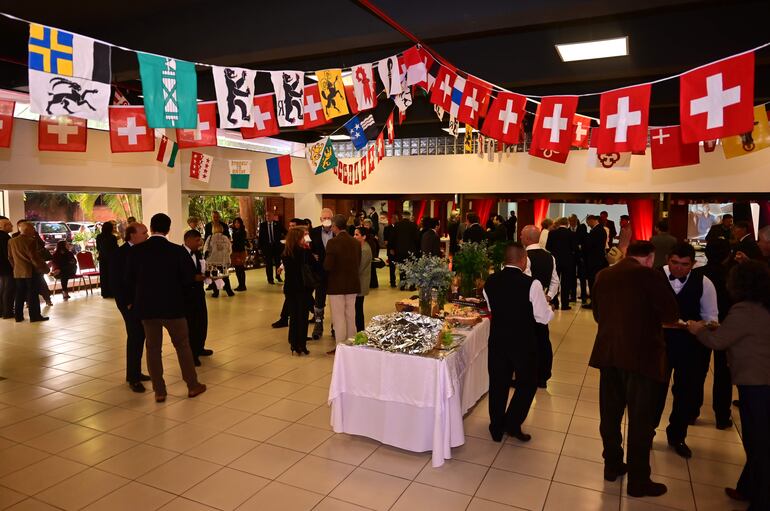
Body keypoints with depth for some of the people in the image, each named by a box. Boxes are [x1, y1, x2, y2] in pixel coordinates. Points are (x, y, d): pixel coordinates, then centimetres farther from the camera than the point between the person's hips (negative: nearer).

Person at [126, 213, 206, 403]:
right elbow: (188, 279, -7)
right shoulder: (178, 251, -11)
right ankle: (193, 385, 19)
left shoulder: (136, 250, -4)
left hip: (146, 306, 2)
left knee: (153, 348, 12)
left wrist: (134, 301, 19)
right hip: (173, 305, -2)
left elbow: (129, 278, 4)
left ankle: (159, 391, 17)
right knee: (182, 345, 11)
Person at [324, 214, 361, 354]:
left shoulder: (333, 242, -16)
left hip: (337, 285, -5)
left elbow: (328, 266, -18)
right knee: (350, 316, 16)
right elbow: (358, 264, 6)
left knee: (339, 317, 4)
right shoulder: (356, 242, 1)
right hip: (353, 284, 5)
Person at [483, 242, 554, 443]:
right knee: (527, 383, 18)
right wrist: (548, 308, 9)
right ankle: (512, 424, 18)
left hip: (497, 340, 4)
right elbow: (544, 317, -12)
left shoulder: (490, 281, -5)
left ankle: (497, 428, 28)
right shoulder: (531, 284, -18)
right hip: (524, 342, -4)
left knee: (498, 383, 17)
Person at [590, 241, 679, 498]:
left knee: (610, 413, 16)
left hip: (608, 353, 5)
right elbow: (672, 314, -9)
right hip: (641, 355, -5)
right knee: (641, 418, 6)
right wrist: (651, 314, 11)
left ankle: (612, 465, 31)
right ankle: (638, 480, 15)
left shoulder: (603, 276, 4)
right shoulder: (650, 276, -12)